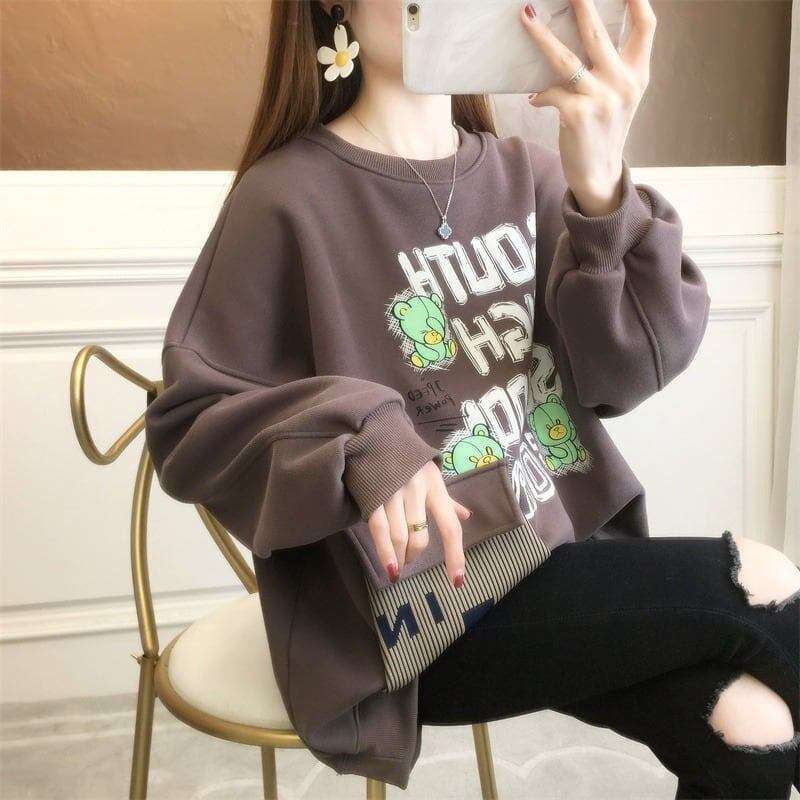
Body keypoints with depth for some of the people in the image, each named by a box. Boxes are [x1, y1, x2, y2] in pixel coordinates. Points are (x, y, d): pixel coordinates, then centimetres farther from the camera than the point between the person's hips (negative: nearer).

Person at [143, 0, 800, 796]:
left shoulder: (529, 175, 3)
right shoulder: (288, 197, -11)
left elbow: (629, 372, -8)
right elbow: (188, 425, -8)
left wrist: (602, 190, -24)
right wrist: (358, 438, -26)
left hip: (567, 552, 5)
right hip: (418, 607, -5)